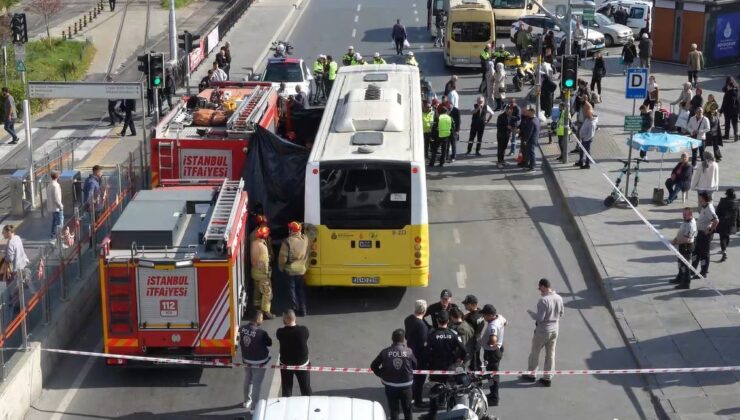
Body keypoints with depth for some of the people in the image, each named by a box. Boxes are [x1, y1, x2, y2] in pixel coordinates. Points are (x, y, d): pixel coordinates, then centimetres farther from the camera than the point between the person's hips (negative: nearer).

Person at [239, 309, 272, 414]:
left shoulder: (242, 329, -11)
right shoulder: (261, 332, -28)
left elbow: (240, 343, 3)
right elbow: (269, 343, -12)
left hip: (246, 360, 6)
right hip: (259, 362, -6)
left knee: (248, 381, 25)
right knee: (256, 384, 6)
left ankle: (247, 401, 43)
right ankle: (254, 407, 13)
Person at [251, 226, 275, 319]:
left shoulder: (253, 243, 0)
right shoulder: (262, 246, -26)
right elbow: (265, 262, -23)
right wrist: (268, 273, -15)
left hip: (255, 270, 9)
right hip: (262, 272, -9)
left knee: (257, 290, 23)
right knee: (267, 292, -1)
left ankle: (257, 307, 35)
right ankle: (265, 312, -1)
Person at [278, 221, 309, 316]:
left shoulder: (287, 241, -18)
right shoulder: (305, 239, -6)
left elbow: (283, 257, -13)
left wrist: (281, 268, 0)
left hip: (290, 270, -4)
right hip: (301, 269, 4)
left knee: (292, 290, 8)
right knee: (301, 290, 14)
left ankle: (294, 309, 9)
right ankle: (302, 311, 16)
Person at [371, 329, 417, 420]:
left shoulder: (385, 352, -10)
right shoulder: (409, 352, -12)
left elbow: (373, 366, -4)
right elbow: (415, 366, -1)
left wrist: (381, 375, 9)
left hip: (390, 386, 0)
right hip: (406, 385, 0)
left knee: (393, 409, 11)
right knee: (407, 409, 17)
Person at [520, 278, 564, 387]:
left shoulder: (543, 300, -24)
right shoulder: (559, 298, -3)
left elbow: (540, 318, -23)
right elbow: (561, 314, 8)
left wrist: (531, 313, -6)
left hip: (542, 331, -6)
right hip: (555, 330, 6)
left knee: (535, 352, 13)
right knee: (550, 354, 14)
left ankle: (530, 375, 26)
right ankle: (547, 378, 19)